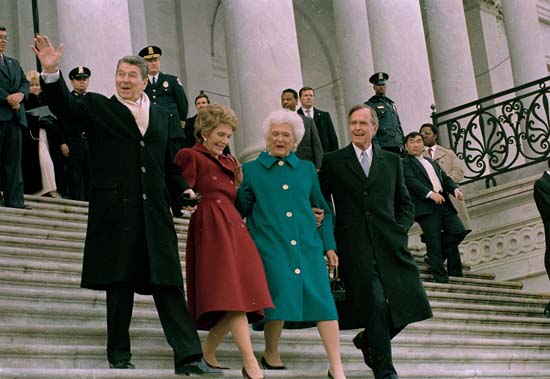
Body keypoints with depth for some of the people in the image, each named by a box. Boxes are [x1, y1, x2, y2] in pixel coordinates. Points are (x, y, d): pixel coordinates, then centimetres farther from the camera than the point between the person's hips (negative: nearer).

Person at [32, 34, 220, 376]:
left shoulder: (163, 117, 17)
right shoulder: (97, 107, 9)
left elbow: (170, 165, 18)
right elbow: (64, 105, -7)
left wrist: (184, 191, 2)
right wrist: (52, 72, -23)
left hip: (154, 212, 2)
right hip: (115, 210, -2)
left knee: (169, 284, -1)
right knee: (119, 284, 3)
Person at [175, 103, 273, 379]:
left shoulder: (228, 162, 26)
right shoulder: (190, 156, 3)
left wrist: (238, 177, 14)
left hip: (234, 229, 8)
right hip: (212, 230, -8)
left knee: (238, 297, 0)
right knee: (234, 295, -18)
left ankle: (207, 353, 12)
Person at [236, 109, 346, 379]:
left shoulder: (307, 169, 17)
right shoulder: (251, 170, 10)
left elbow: (322, 209, 20)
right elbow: (241, 211, 9)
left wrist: (329, 245, 13)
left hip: (308, 245, 3)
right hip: (271, 247, -2)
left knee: (322, 299, -7)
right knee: (280, 296, -13)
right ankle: (271, 355, 12)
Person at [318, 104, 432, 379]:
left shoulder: (392, 161, 16)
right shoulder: (333, 161, 9)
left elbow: (405, 203, 19)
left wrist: (399, 230, 3)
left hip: (389, 244, 3)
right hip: (355, 247, -3)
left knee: (404, 303, -1)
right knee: (376, 303, -14)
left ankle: (368, 341, 27)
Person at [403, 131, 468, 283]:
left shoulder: (432, 163, 27)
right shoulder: (405, 163, 4)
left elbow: (445, 178, 22)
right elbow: (411, 181, -11)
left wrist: (455, 189, 0)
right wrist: (430, 193, -23)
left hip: (444, 203, 7)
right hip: (426, 206, -7)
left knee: (458, 231, -5)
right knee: (433, 241, -7)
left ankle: (435, 258, 15)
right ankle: (441, 278, -2)